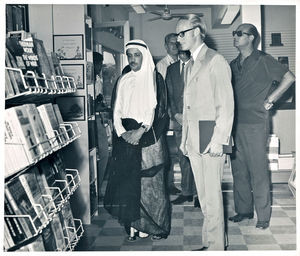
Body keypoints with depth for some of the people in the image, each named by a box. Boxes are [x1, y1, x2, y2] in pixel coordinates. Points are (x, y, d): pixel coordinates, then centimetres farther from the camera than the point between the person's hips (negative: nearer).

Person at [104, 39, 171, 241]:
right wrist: (122, 132, -8)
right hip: (126, 138, 4)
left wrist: (141, 130, -17)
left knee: (151, 182, -2)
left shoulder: (155, 79, 3)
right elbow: (117, 110, 9)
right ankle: (135, 225, 10)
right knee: (129, 182, 1)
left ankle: (155, 226, 10)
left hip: (148, 136, -4)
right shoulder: (123, 80, 14)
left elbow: (158, 108, -6)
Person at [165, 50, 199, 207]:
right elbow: (170, 95, 13)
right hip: (178, 119, 4)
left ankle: (200, 194, 4)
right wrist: (176, 114, -1)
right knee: (183, 157, 7)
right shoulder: (171, 69, 15)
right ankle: (186, 192, 15)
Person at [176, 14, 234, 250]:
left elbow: (226, 105, -12)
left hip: (211, 138, -8)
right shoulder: (190, 65, 18)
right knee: (204, 195, 12)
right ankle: (217, 239, 25)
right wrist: (184, 138, 16)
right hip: (193, 139, 8)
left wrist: (218, 140, -17)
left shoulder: (216, 61, -7)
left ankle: (215, 246, 9)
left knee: (212, 195, -3)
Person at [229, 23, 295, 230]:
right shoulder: (234, 65, 14)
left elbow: (289, 78, -5)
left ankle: (263, 216, 7)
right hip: (236, 124, 6)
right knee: (239, 170, 10)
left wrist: (270, 100, -6)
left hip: (256, 124, -6)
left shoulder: (263, 61, -3)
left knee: (258, 171, -2)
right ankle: (243, 210, 22)